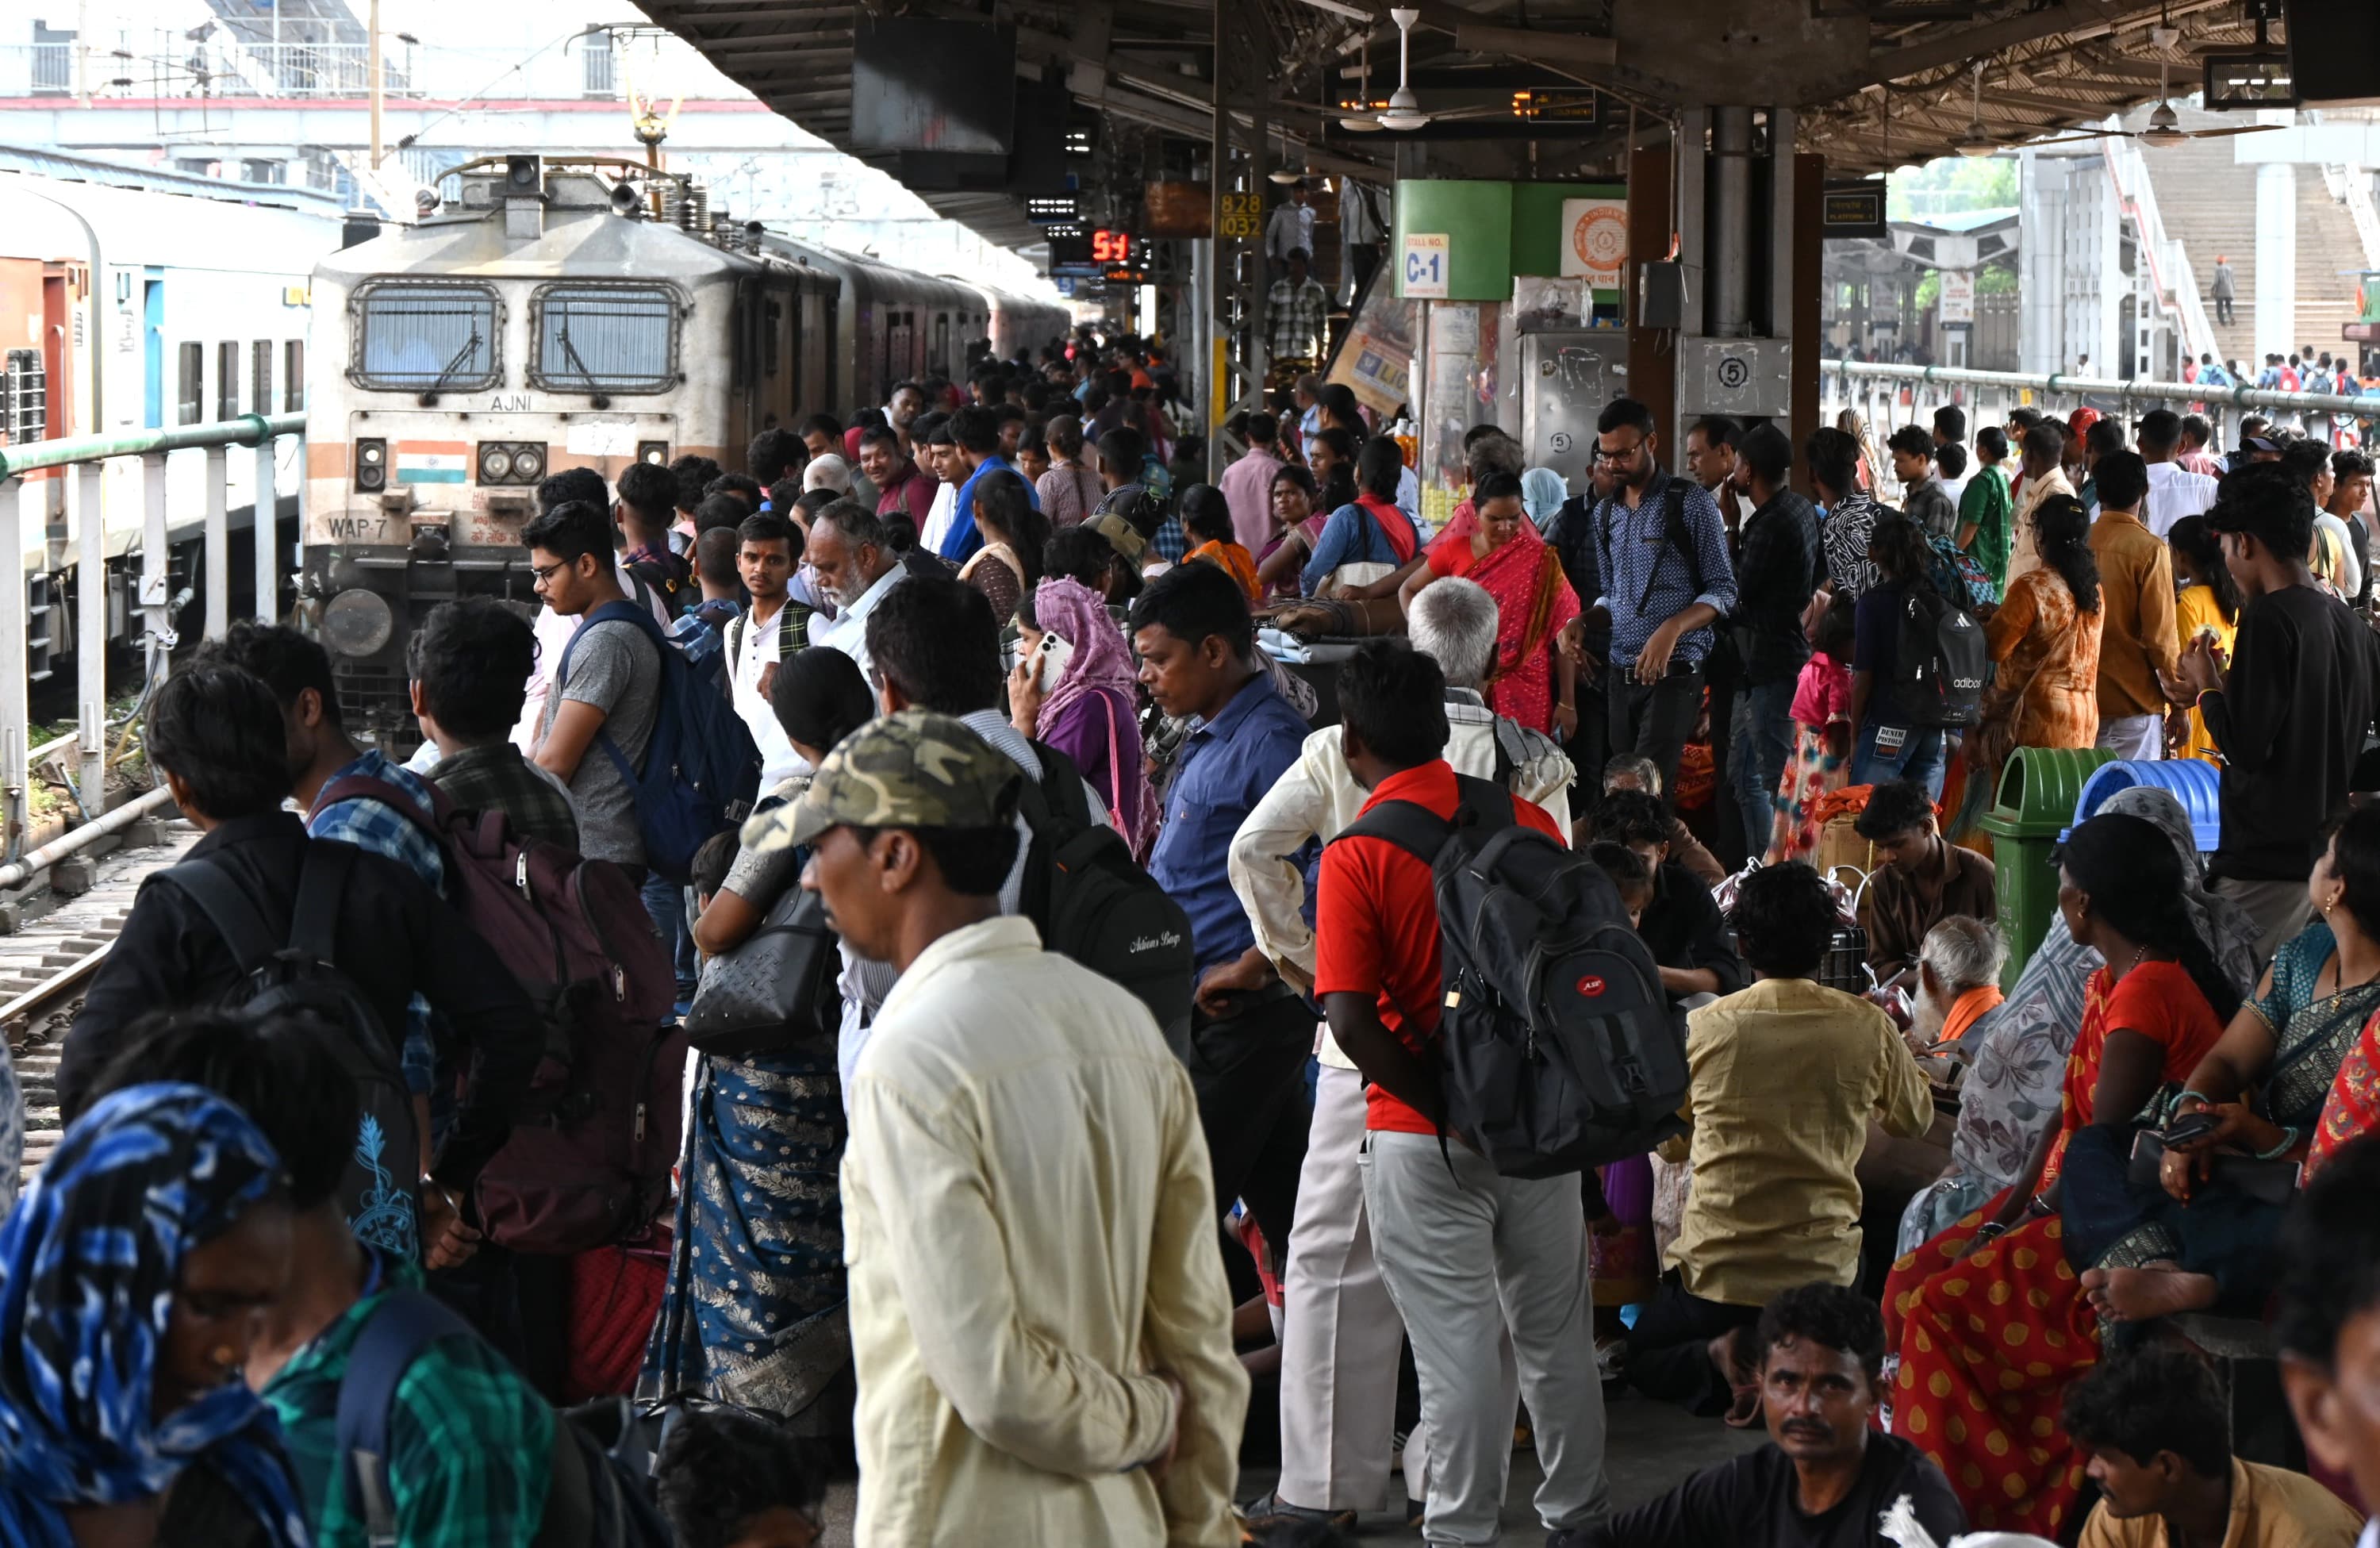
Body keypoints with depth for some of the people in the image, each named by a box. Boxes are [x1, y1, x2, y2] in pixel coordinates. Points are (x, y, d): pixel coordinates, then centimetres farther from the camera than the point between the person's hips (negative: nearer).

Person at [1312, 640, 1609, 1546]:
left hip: (1425, 1137, -4)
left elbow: (1350, 1019, -20)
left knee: (1459, 1345, 3)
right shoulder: (1527, 822, 1)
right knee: (1554, 1333, 17)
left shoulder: (1355, 857, -12)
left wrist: (1440, 1104, -11)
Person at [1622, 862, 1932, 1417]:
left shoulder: (1700, 1028, -9)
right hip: (1824, 1273, 2)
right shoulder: (1869, 1028, -7)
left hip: (1715, 1273, -2)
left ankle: (1718, 1360, -7)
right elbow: (1914, 1118, 13)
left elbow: (1671, 1146, 7)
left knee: (1641, 1361, 26)